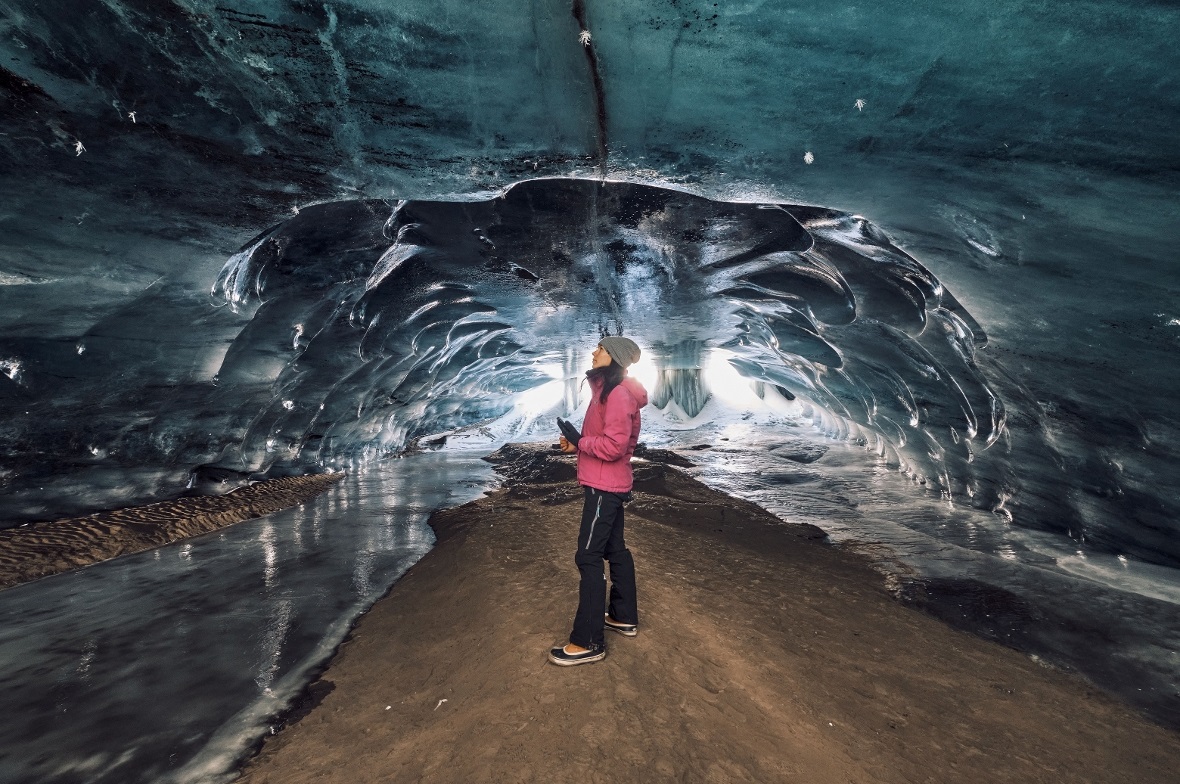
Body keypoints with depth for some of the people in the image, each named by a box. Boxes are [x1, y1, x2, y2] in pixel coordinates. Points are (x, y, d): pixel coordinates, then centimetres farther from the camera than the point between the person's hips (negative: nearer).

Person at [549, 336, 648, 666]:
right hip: (609, 485, 10)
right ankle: (624, 617, 33)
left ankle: (588, 642, 3)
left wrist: (578, 441, -14)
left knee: (588, 557, -6)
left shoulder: (618, 394, -19)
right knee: (614, 549, 18)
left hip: (605, 487, -10)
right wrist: (578, 442, 1)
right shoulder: (608, 390, 12)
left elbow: (613, 445, -25)